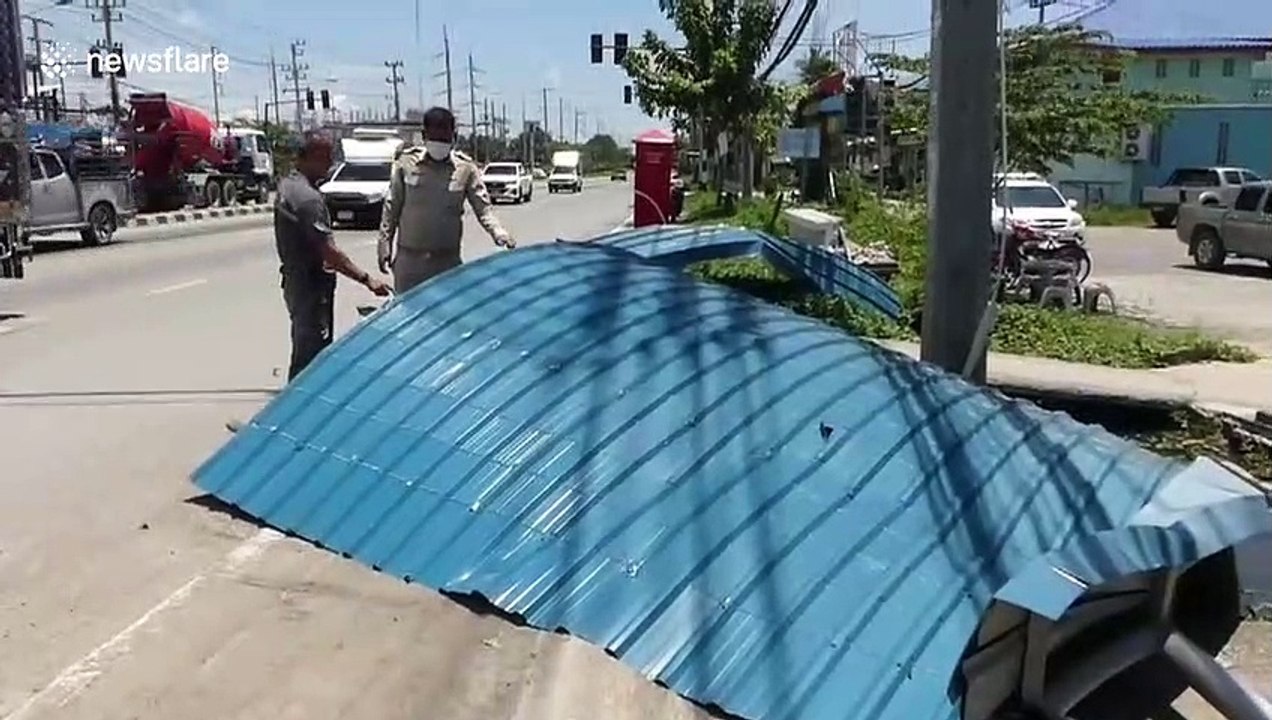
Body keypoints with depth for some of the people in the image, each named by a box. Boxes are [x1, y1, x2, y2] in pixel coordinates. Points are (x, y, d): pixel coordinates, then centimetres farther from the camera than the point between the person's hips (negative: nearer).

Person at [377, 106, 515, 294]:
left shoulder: (465, 168, -1)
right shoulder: (406, 163, 0)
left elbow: (483, 208, -2)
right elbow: (391, 208, 6)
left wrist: (499, 233, -20)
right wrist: (384, 244, 3)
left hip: (447, 259, 0)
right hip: (409, 258, 0)